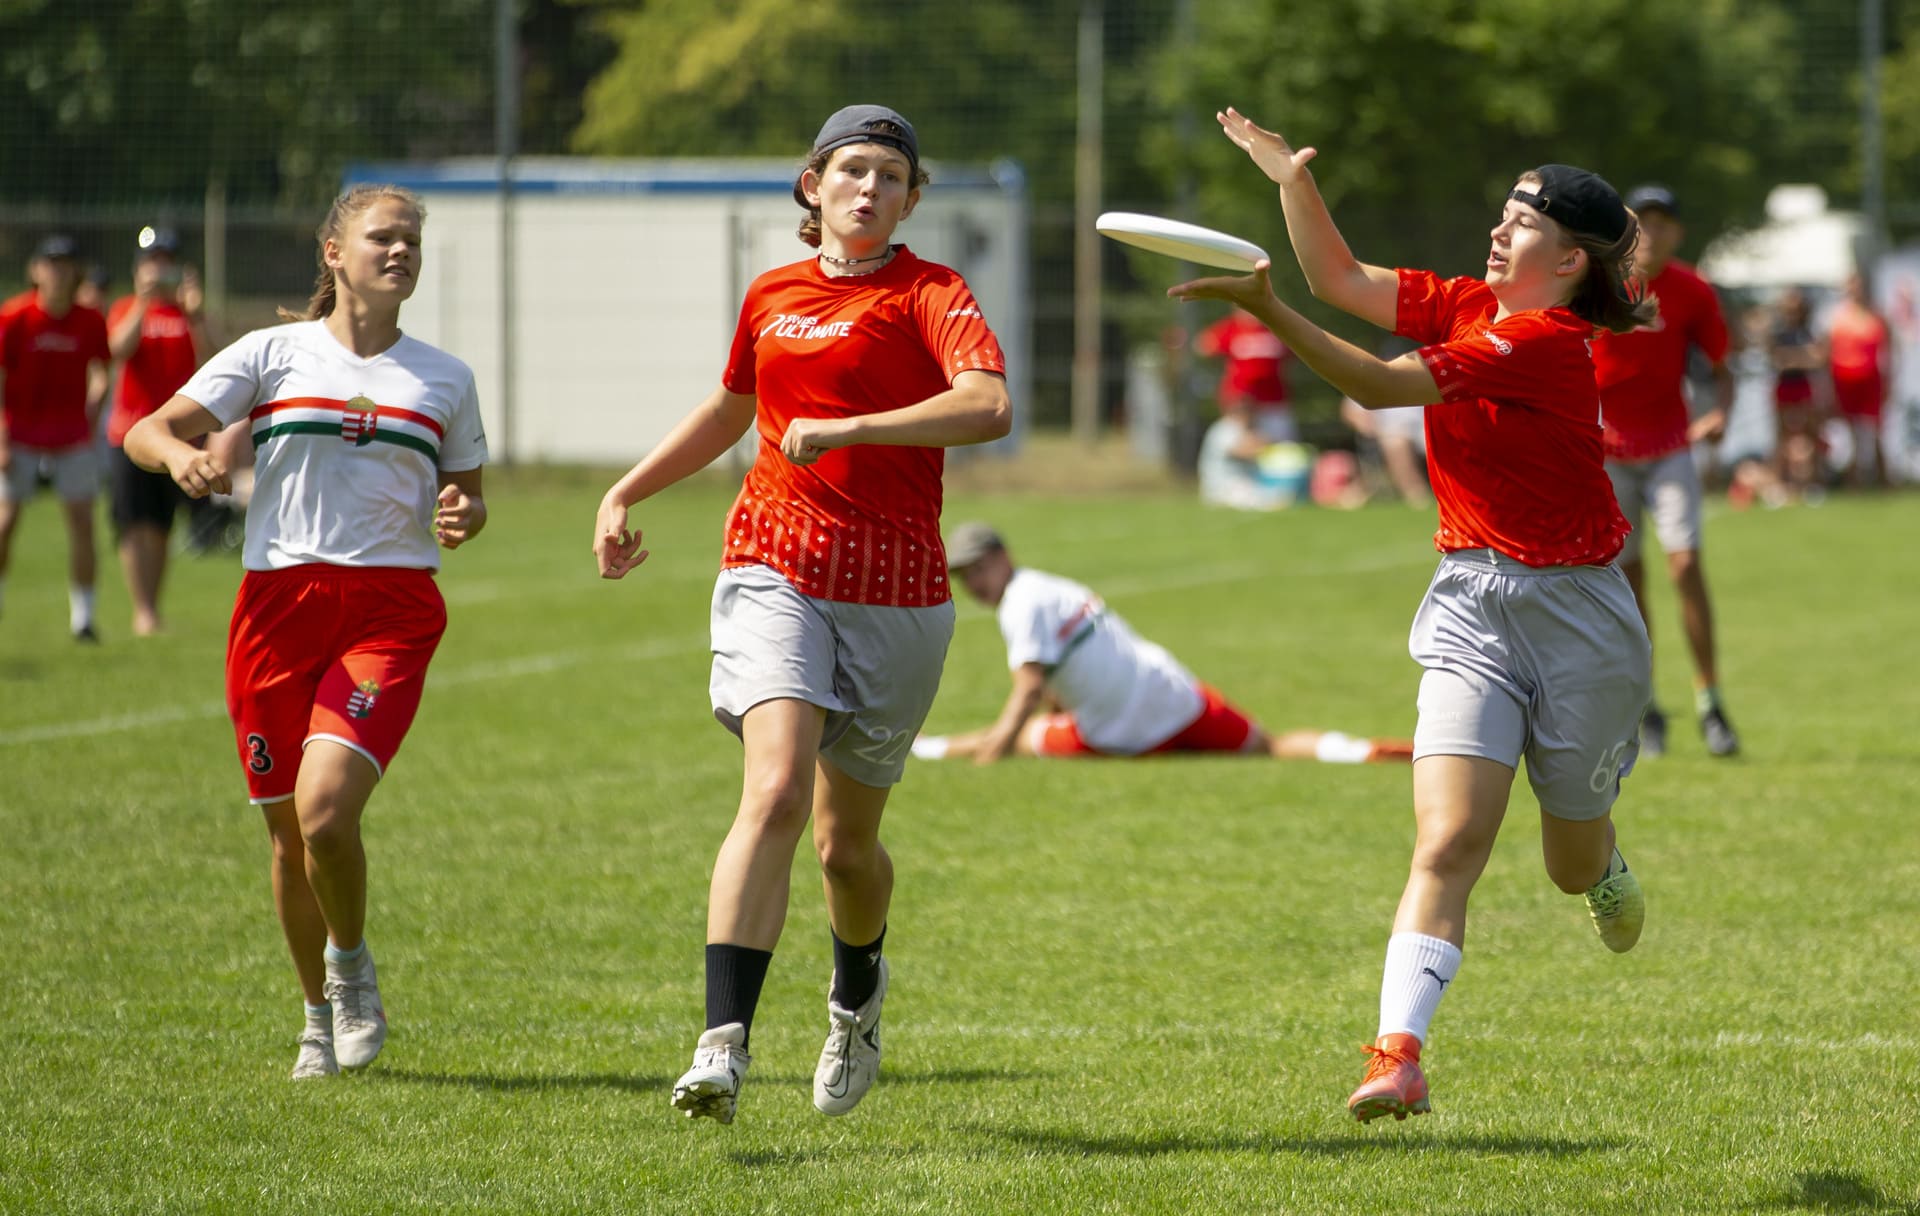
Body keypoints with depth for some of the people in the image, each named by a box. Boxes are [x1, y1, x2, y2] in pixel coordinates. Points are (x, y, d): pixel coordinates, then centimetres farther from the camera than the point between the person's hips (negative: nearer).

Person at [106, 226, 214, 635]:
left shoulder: (189, 312, 9)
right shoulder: (126, 309, 6)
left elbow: (205, 362, -5)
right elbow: (120, 348, -14)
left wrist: (195, 314, -17)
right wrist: (143, 303, -23)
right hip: (130, 429, -1)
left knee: (160, 528, 5)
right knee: (135, 526, -9)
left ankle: (153, 609, 13)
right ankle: (143, 612, -10)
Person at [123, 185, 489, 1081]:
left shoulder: (445, 380, 12)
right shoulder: (274, 353, 5)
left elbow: (465, 495, 22)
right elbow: (145, 432, 1)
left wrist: (464, 518, -2)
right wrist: (178, 453, -22)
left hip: (389, 611, 0)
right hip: (279, 603, 0)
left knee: (324, 809, -21)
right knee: (290, 834, 5)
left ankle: (352, 966, 6)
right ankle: (320, 1017, 26)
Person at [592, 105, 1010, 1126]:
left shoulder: (930, 294, -2)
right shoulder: (771, 296, 12)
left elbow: (988, 406, -22)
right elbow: (730, 411, 32)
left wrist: (848, 429, -28)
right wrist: (625, 493, 29)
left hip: (893, 592, -1)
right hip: (775, 570, 2)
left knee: (847, 842, 9)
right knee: (776, 792, -22)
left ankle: (858, 989, 44)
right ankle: (722, 1049, -29)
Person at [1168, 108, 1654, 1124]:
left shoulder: (1548, 341, -18)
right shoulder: (1467, 307, 5)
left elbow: (1382, 386, -24)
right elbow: (1340, 279, 9)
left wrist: (1267, 312, -29)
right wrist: (1293, 179, -5)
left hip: (1578, 616, -5)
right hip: (1471, 608, 5)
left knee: (1573, 863, 13)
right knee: (1447, 841, -15)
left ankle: (1606, 875, 52)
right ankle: (1398, 1057, -25)